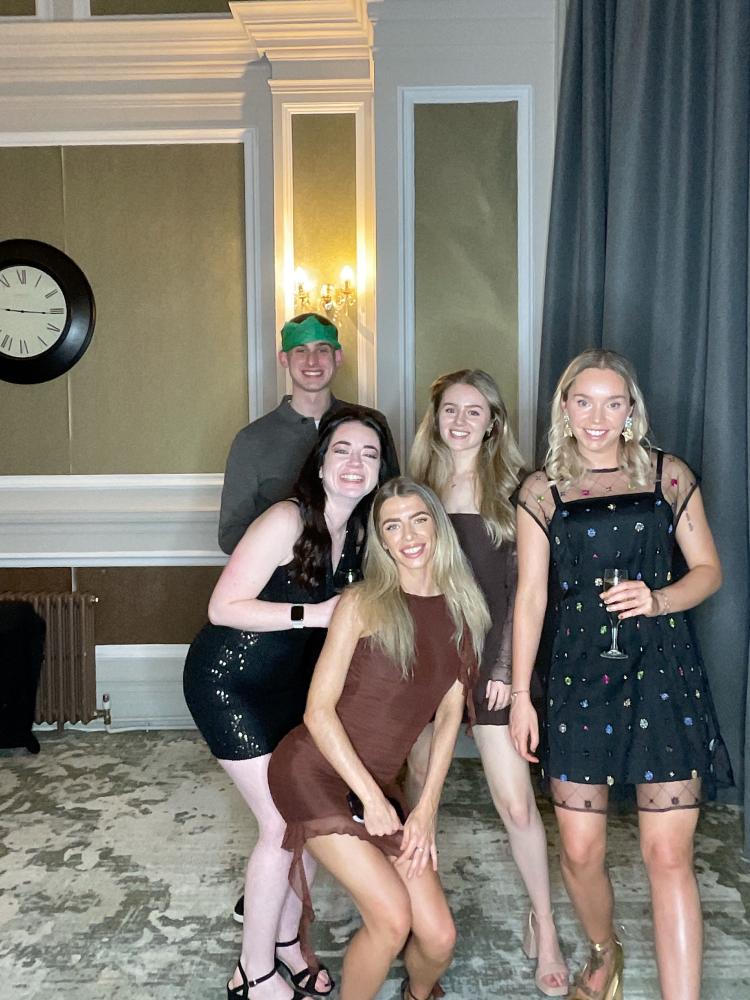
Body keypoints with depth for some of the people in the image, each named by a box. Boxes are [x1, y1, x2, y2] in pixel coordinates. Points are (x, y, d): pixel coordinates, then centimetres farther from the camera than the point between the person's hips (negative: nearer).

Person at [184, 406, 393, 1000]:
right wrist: (313, 613, -28)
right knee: (283, 823, -6)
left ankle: (285, 938, 29)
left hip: (288, 682, 7)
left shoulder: (358, 531, -1)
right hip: (228, 682, -7)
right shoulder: (288, 520, -24)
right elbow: (224, 607, -26)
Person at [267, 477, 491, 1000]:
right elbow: (319, 711, -12)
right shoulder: (365, 603, -12)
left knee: (439, 936, -1)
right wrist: (373, 800, -14)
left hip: (378, 782, 5)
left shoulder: (462, 609, 2)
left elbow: (449, 714, 3)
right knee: (392, 917, -16)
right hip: (314, 773, -4)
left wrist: (426, 809, -3)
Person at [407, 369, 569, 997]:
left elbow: (522, 585, -3)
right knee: (420, 780, 13)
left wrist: (507, 665, -9)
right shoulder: (419, 483, 6)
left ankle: (543, 923, 18)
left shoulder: (513, 490, -1)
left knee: (516, 800, -2)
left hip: (491, 652, -2)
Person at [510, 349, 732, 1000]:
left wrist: (657, 598, -14)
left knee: (668, 856, -3)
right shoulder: (543, 490, 5)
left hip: (663, 675, -1)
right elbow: (530, 595, 4)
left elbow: (708, 569, 7)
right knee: (580, 850, 7)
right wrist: (520, 693, 2)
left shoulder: (669, 475, 3)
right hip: (580, 676, 1)